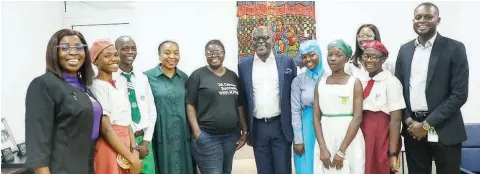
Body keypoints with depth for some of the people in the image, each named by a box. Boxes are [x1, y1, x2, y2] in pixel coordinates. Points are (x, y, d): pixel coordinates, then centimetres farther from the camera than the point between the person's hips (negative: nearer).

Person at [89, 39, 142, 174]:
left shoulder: (119, 85, 11)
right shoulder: (98, 86, -12)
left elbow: (127, 122, 11)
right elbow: (105, 128, -17)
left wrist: (134, 151, -4)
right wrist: (131, 158, -14)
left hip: (125, 148, 7)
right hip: (110, 150, -7)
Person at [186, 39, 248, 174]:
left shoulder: (233, 76, 9)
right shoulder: (198, 75, -4)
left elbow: (239, 105, 12)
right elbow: (190, 105, -6)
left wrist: (244, 130, 9)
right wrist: (197, 133, -13)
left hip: (232, 135, 5)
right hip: (207, 137, -5)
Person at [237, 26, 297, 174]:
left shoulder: (287, 62, 0)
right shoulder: (244, 66, 3)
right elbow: (243, 98, 6)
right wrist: (246, 129, 5)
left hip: (281, 126, -1)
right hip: (257, 127, 2)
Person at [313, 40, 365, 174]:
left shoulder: (354, 82, -2)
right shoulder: (320, 83, 7)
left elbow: (357, 118, -9)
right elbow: (316, 117, 2)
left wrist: (341, 151, -14)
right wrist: (323, 148, -9)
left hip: (349, 142, -2)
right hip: (325, 139, 3)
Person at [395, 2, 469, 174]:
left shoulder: (454, 48, -5)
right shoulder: (404, 50, 7)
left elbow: (460, 94, -10)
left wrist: (427, 124, -13)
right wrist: (408, 120, -4)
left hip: (443, 130, -3)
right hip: (412, 128, 3)